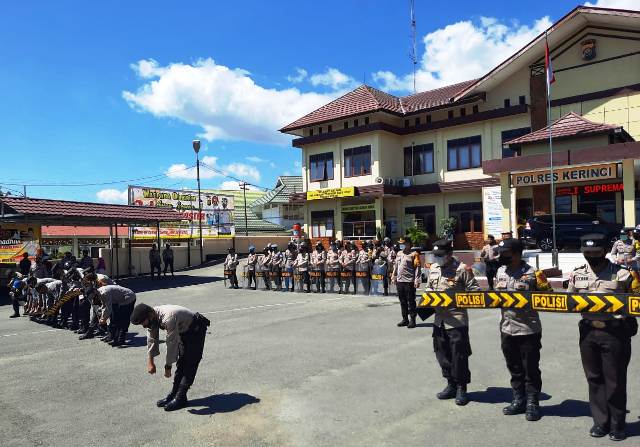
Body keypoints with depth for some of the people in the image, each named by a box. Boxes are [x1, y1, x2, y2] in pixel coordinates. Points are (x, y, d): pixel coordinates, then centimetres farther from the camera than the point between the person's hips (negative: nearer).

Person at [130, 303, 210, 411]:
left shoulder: (168, 319, -39)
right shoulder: (152, 317, -14)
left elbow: (172, 344, -32)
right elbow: (152, 339, -3)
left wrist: (168, 366, -22)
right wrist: (150, 361, -8)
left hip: (196, 329, -8)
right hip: (183, 330, 8)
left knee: (190, 364, -9)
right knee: (180, 363, 10)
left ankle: (180, 398, -5)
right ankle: (174, 394, 16)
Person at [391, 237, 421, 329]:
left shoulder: (413, 254, -7)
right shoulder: (399, 254, 15)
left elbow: (418, 268, -11)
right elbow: (395, 266, 21)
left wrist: (417, 281, -17)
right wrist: (394, 277, 18)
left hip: (409, 282, -7)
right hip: (399, 281, 7)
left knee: (411, 301, 0)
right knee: (402, 301, 12)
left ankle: (412, 320, 8)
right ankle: (405, 319, 23)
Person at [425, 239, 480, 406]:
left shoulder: (462, 269, -10)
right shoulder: (433, 268, 10)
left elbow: (475, 291, -8)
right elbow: (428, 287, 23)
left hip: (457, 319, -7)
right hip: (439, 318, 7)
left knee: (459, 355, 0)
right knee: (442, 354, 14)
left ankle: (461, 388, 16)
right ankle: (451, 385, 29)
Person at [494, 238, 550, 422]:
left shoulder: (532, 274, -11)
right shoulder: (500, 271, 7)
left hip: (528, 329, -6)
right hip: (507, 329, 6)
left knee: (530, 369, 7)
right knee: (514, 369, 16)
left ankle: (532, 404, 21)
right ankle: (519, 401, 30)